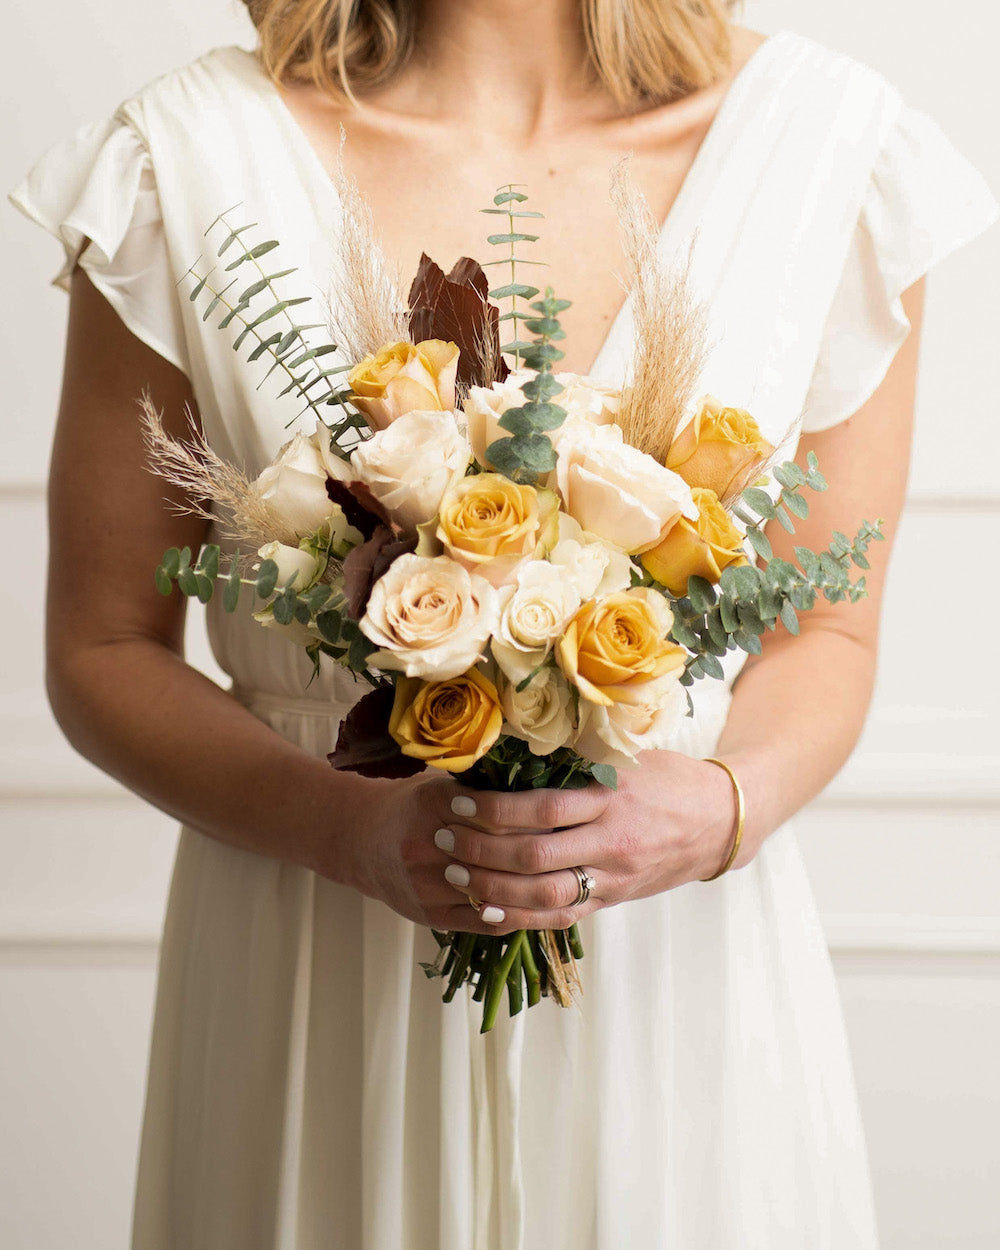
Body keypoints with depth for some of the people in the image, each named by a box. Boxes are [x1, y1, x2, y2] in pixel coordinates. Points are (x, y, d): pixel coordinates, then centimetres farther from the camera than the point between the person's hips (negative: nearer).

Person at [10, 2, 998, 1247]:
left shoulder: (835, 143, -7)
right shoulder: (184, 162, -10)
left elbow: (827, 631, 2)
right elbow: (101, 652, -4)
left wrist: (729, 807, -17)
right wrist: (352, 829, -19)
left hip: (681, 964, 1)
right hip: (313, 979, 0)